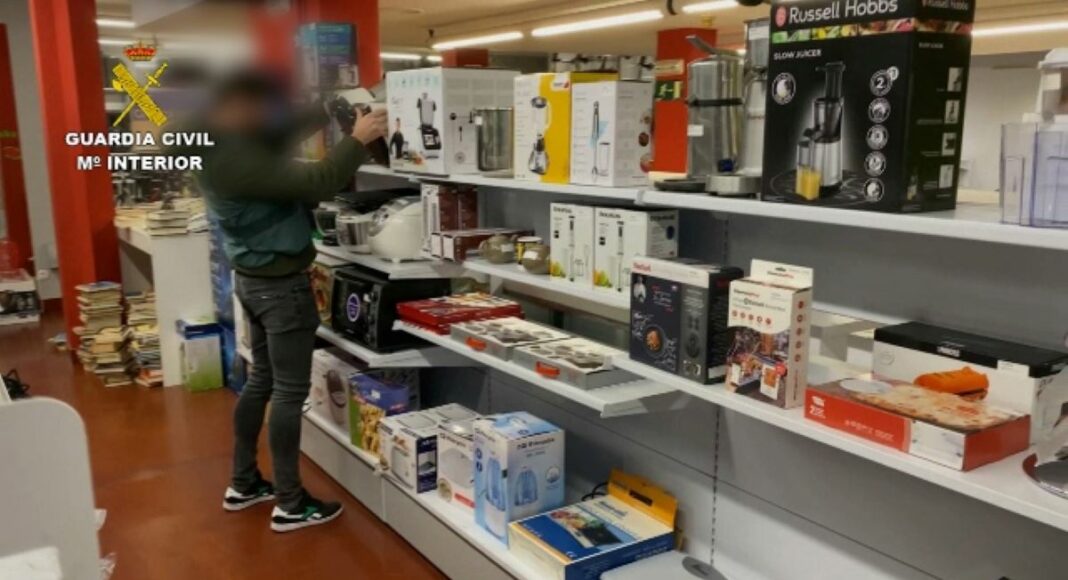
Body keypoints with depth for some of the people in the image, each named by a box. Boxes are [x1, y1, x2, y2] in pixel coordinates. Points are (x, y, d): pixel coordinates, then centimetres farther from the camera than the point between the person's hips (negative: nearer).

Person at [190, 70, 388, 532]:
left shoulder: (217, 148, 4)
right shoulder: (236, 159, -26)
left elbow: (277, 137, 15)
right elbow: (315, 184, -29)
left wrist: (327, 115, 3)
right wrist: (358, 140, -19)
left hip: (254, 279, 10)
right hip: (281, 285, -10)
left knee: (261, 380, 19)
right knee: (290, 390, -1)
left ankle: (243, 484, 30)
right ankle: (290, 504, 9)